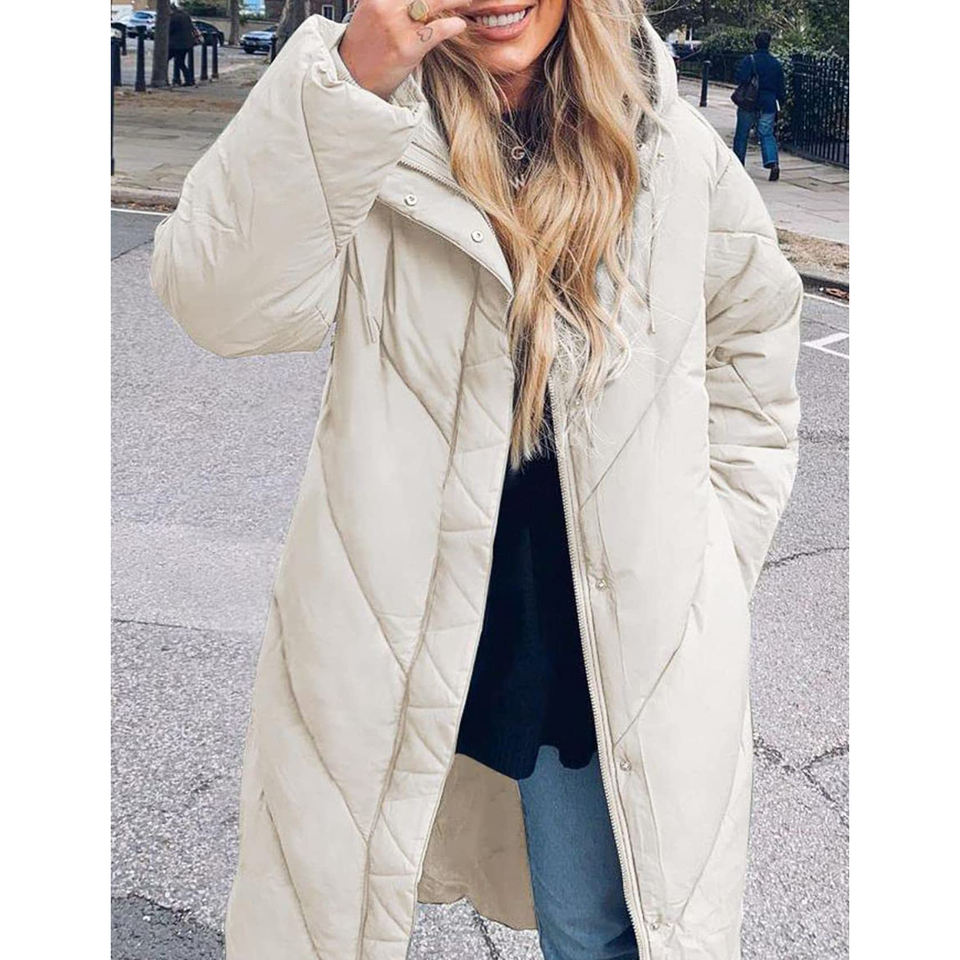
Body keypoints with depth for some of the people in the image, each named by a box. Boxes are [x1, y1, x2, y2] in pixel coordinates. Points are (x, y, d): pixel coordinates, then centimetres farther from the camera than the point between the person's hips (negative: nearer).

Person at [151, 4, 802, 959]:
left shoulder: (676, 150, -2)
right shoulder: (368, 133, -8)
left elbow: (757, 326, 15)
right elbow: (219, 298, -24)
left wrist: (712, 553, 9)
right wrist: (352, 78, -35)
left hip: (613, 624, 1)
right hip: (401, 604, 0)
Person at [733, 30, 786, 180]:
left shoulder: (749, 60, -9)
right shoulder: (777, 63, 5)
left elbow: (740, 78, -19)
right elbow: (781, 88, 9)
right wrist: (781, 103, 19)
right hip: (768, 104, 3)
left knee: (742, 133, 12)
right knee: (767, 134, 2)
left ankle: (738, 162, 19)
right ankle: (773, 163, -17)